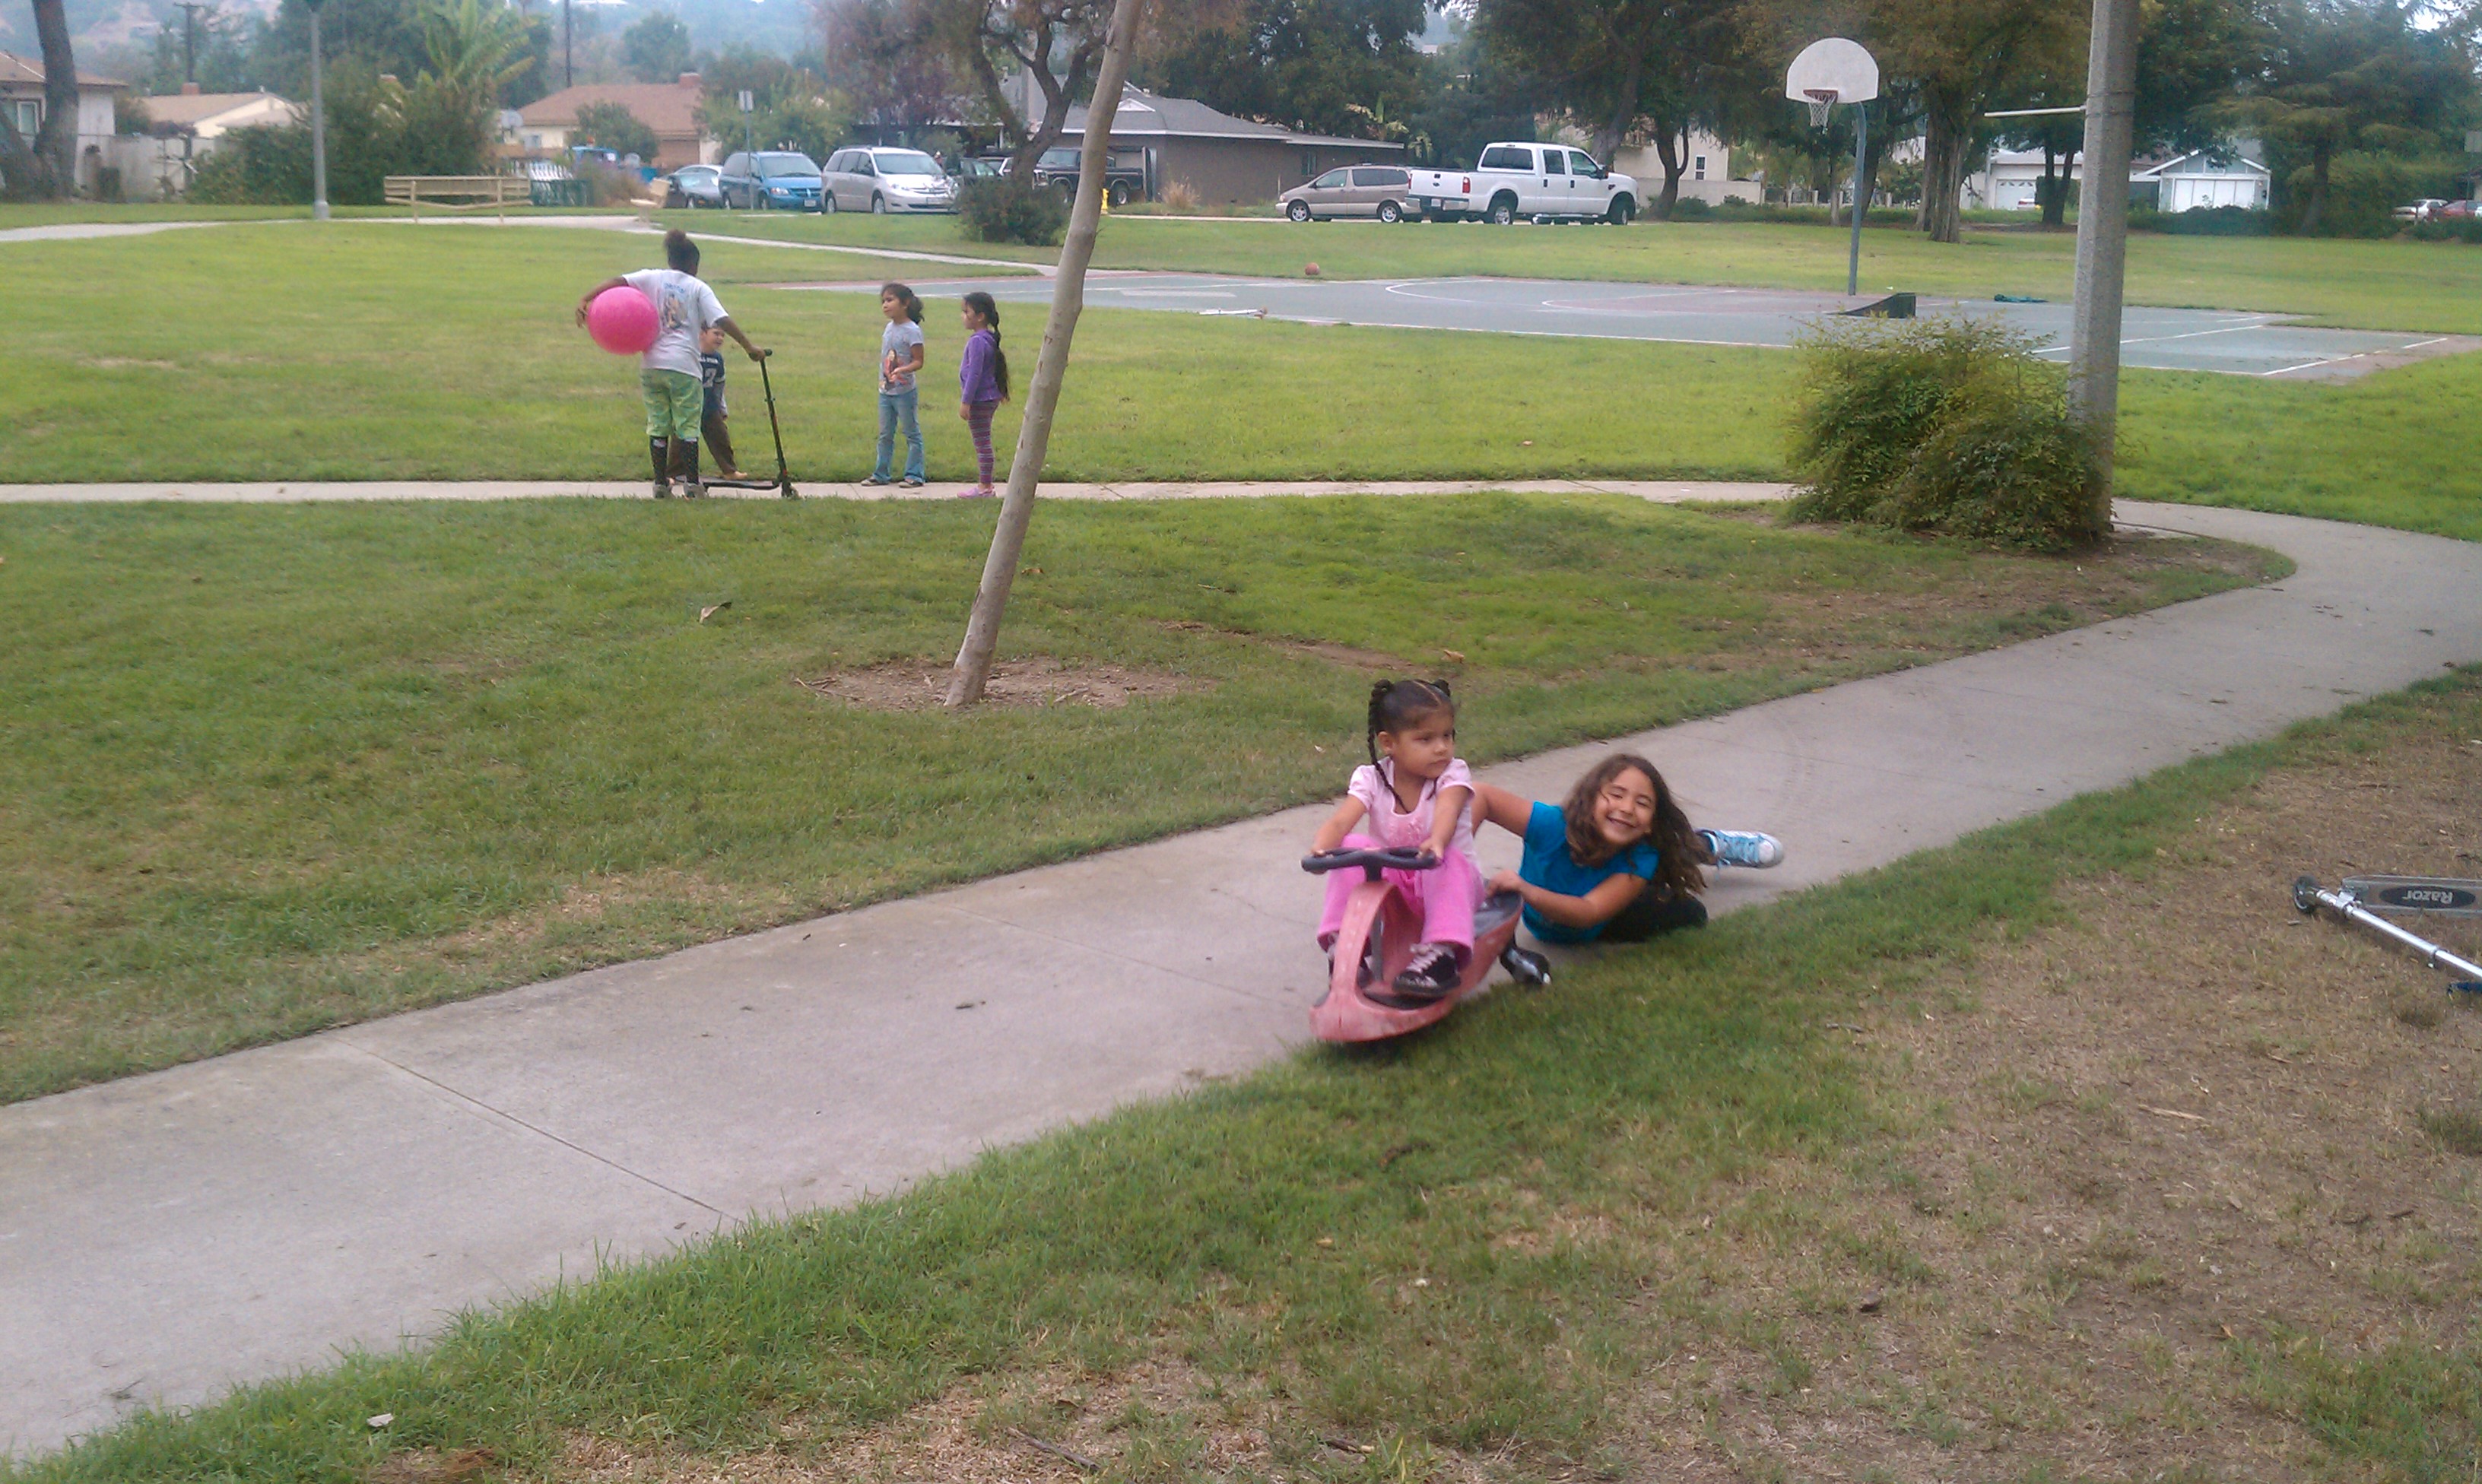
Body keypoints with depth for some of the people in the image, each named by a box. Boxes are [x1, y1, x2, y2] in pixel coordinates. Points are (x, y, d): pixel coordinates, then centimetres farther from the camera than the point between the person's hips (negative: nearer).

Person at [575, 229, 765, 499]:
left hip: (650, 364, 3)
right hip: (683, 365, -3)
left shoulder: (651, 278, 10)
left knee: (658, 424, 10)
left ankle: (661, 483, 11)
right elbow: (723, 321, -5)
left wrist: (585, 299, -11)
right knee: (688, 425, 6)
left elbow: (616, 282, -4)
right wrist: (749, 347, -2)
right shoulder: (698, 287, 5)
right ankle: (691, 482, 4)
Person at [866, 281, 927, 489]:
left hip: (905, 392, -8)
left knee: (912, 433, 2)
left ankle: (914, 475, 6)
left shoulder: (912, 331, -13)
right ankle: (881, 474, 20)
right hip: (885, 392, 8)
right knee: (885, 435, 13)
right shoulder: (889, 328, 10)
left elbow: (918, 361, -15)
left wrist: (903, 370, -32)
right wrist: (882, 379, 13)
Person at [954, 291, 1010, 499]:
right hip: (990, 398, 10)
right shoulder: (989, 339, 11)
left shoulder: (977, 341, -18)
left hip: (980, 401, -10)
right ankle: (985, 484, 22)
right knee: (982, 443, 15)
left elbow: (974, 374, -21)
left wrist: (965, 402, -20)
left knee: (982, 443, -5)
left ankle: (985, 487, -1)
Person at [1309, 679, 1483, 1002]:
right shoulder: (1371, 779, -7)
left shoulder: (1452, 775, -12)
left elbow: (1446, 812, -35)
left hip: (1440, 882, -2)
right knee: (1352, 847, -23)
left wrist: (1435, 842, -58)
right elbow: (1341, 820, -24)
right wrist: (1321, 846, -48)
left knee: (1447, 860, -35)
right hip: (1391, 882, 2)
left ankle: (1441, 955, -35)